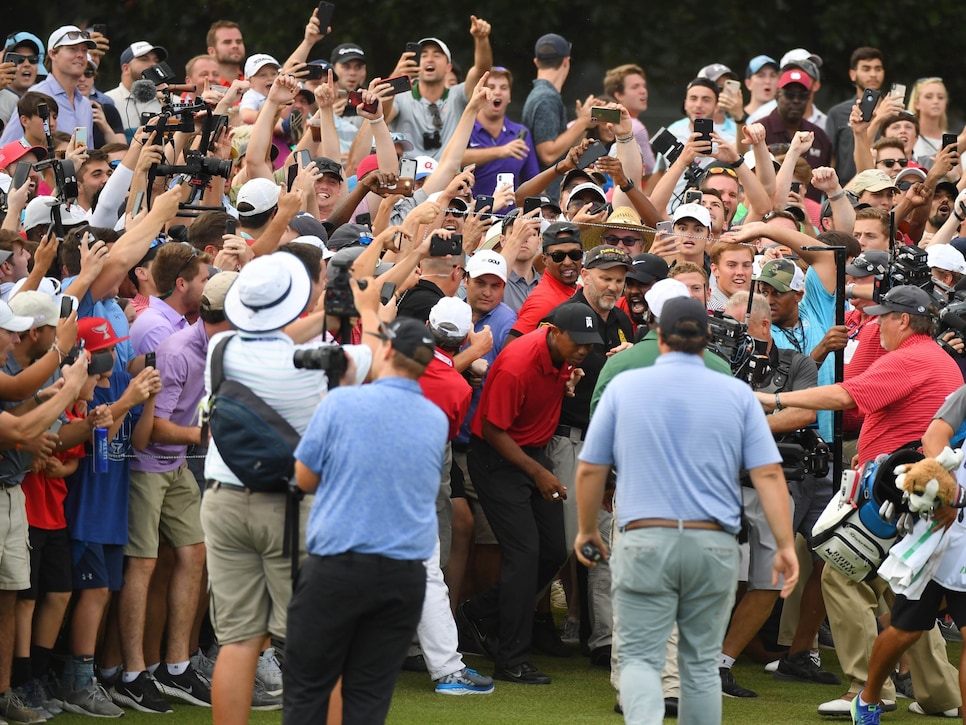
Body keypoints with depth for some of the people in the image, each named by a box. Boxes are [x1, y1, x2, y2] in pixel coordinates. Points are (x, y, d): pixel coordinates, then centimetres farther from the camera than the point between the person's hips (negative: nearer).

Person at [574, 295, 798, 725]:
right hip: (714, 545, 2)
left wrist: (587, 529, 20)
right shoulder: (737, 394, 4)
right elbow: (768, 473, -2)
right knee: (701, 662, 12)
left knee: (639, 657, -2)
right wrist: (786, 546, -2)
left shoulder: (623, 387, 2)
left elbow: (590, 470, 5)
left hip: (645, 544, -2)